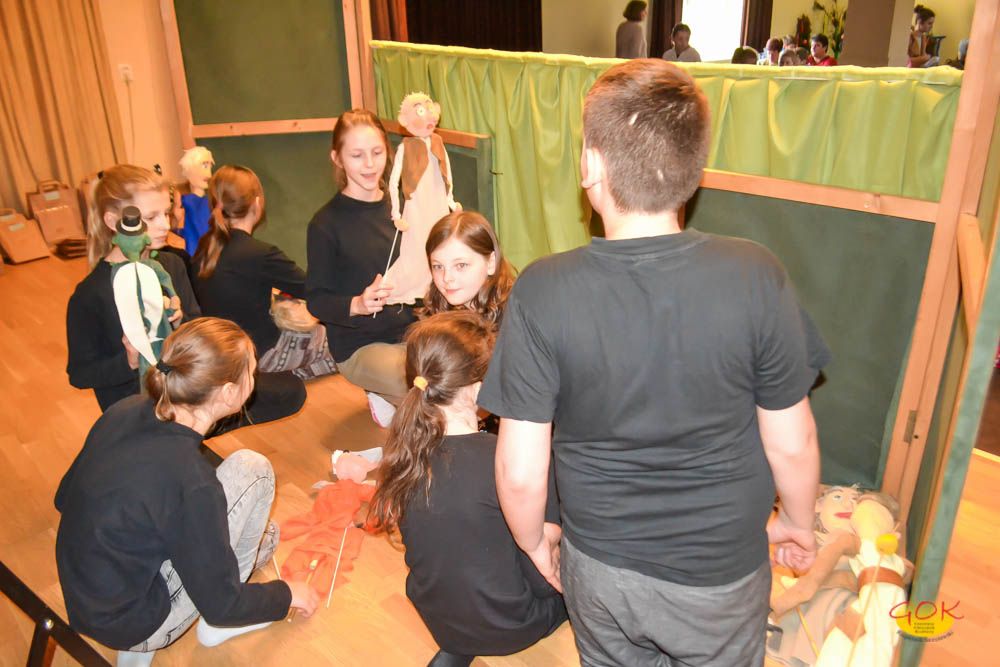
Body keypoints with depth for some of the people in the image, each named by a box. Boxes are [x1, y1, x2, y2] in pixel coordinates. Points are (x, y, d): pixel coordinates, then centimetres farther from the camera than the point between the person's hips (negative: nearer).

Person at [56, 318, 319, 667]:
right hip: (134, 626, -7)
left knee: (264, 536, 19)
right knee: (250, 469, -9)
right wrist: (288, 595, 1)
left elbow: (66, 497, 7)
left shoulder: (125, 411, -11)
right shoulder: (190, 483, -31)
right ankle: (215, 627, 6)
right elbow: (220, 606, -18)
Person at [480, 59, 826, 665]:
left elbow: (521, 471, -18)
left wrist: (534, 541, 4)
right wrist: (799, 522, 9)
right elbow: (792, 445, -12)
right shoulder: (757, 278, -23)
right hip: (723, 574, 0)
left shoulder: (542, 293, -24)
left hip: (598, 569, 0)